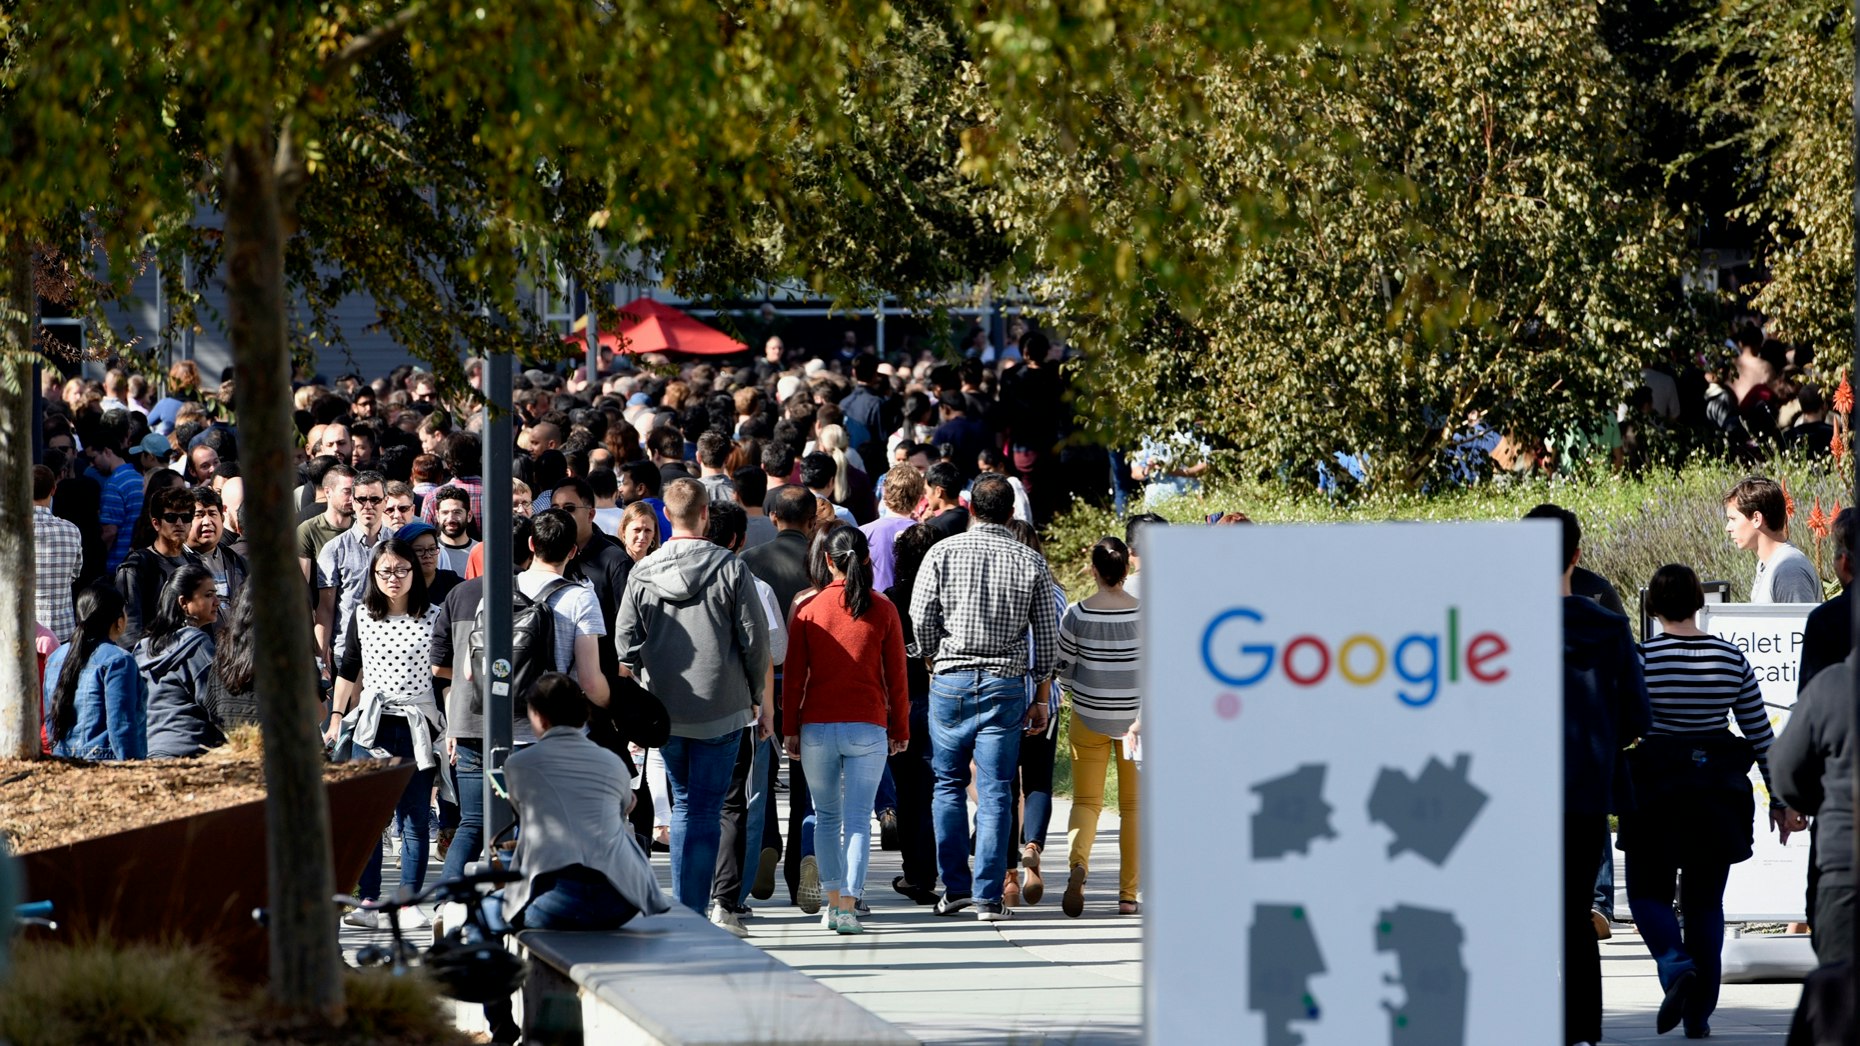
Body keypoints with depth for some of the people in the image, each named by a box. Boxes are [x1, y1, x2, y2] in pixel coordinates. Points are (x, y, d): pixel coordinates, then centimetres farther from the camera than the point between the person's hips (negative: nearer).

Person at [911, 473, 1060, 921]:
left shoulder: (944, 552, -1)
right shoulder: (1032, 563, 2)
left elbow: (920, 616, -3)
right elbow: (1047, 636, 4)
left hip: (951, 680, 0)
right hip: (1006, 683, 0)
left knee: (949, 784, 13)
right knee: (994, 792, 2)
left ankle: (954, 886, 10)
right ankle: (988, 896, 0)